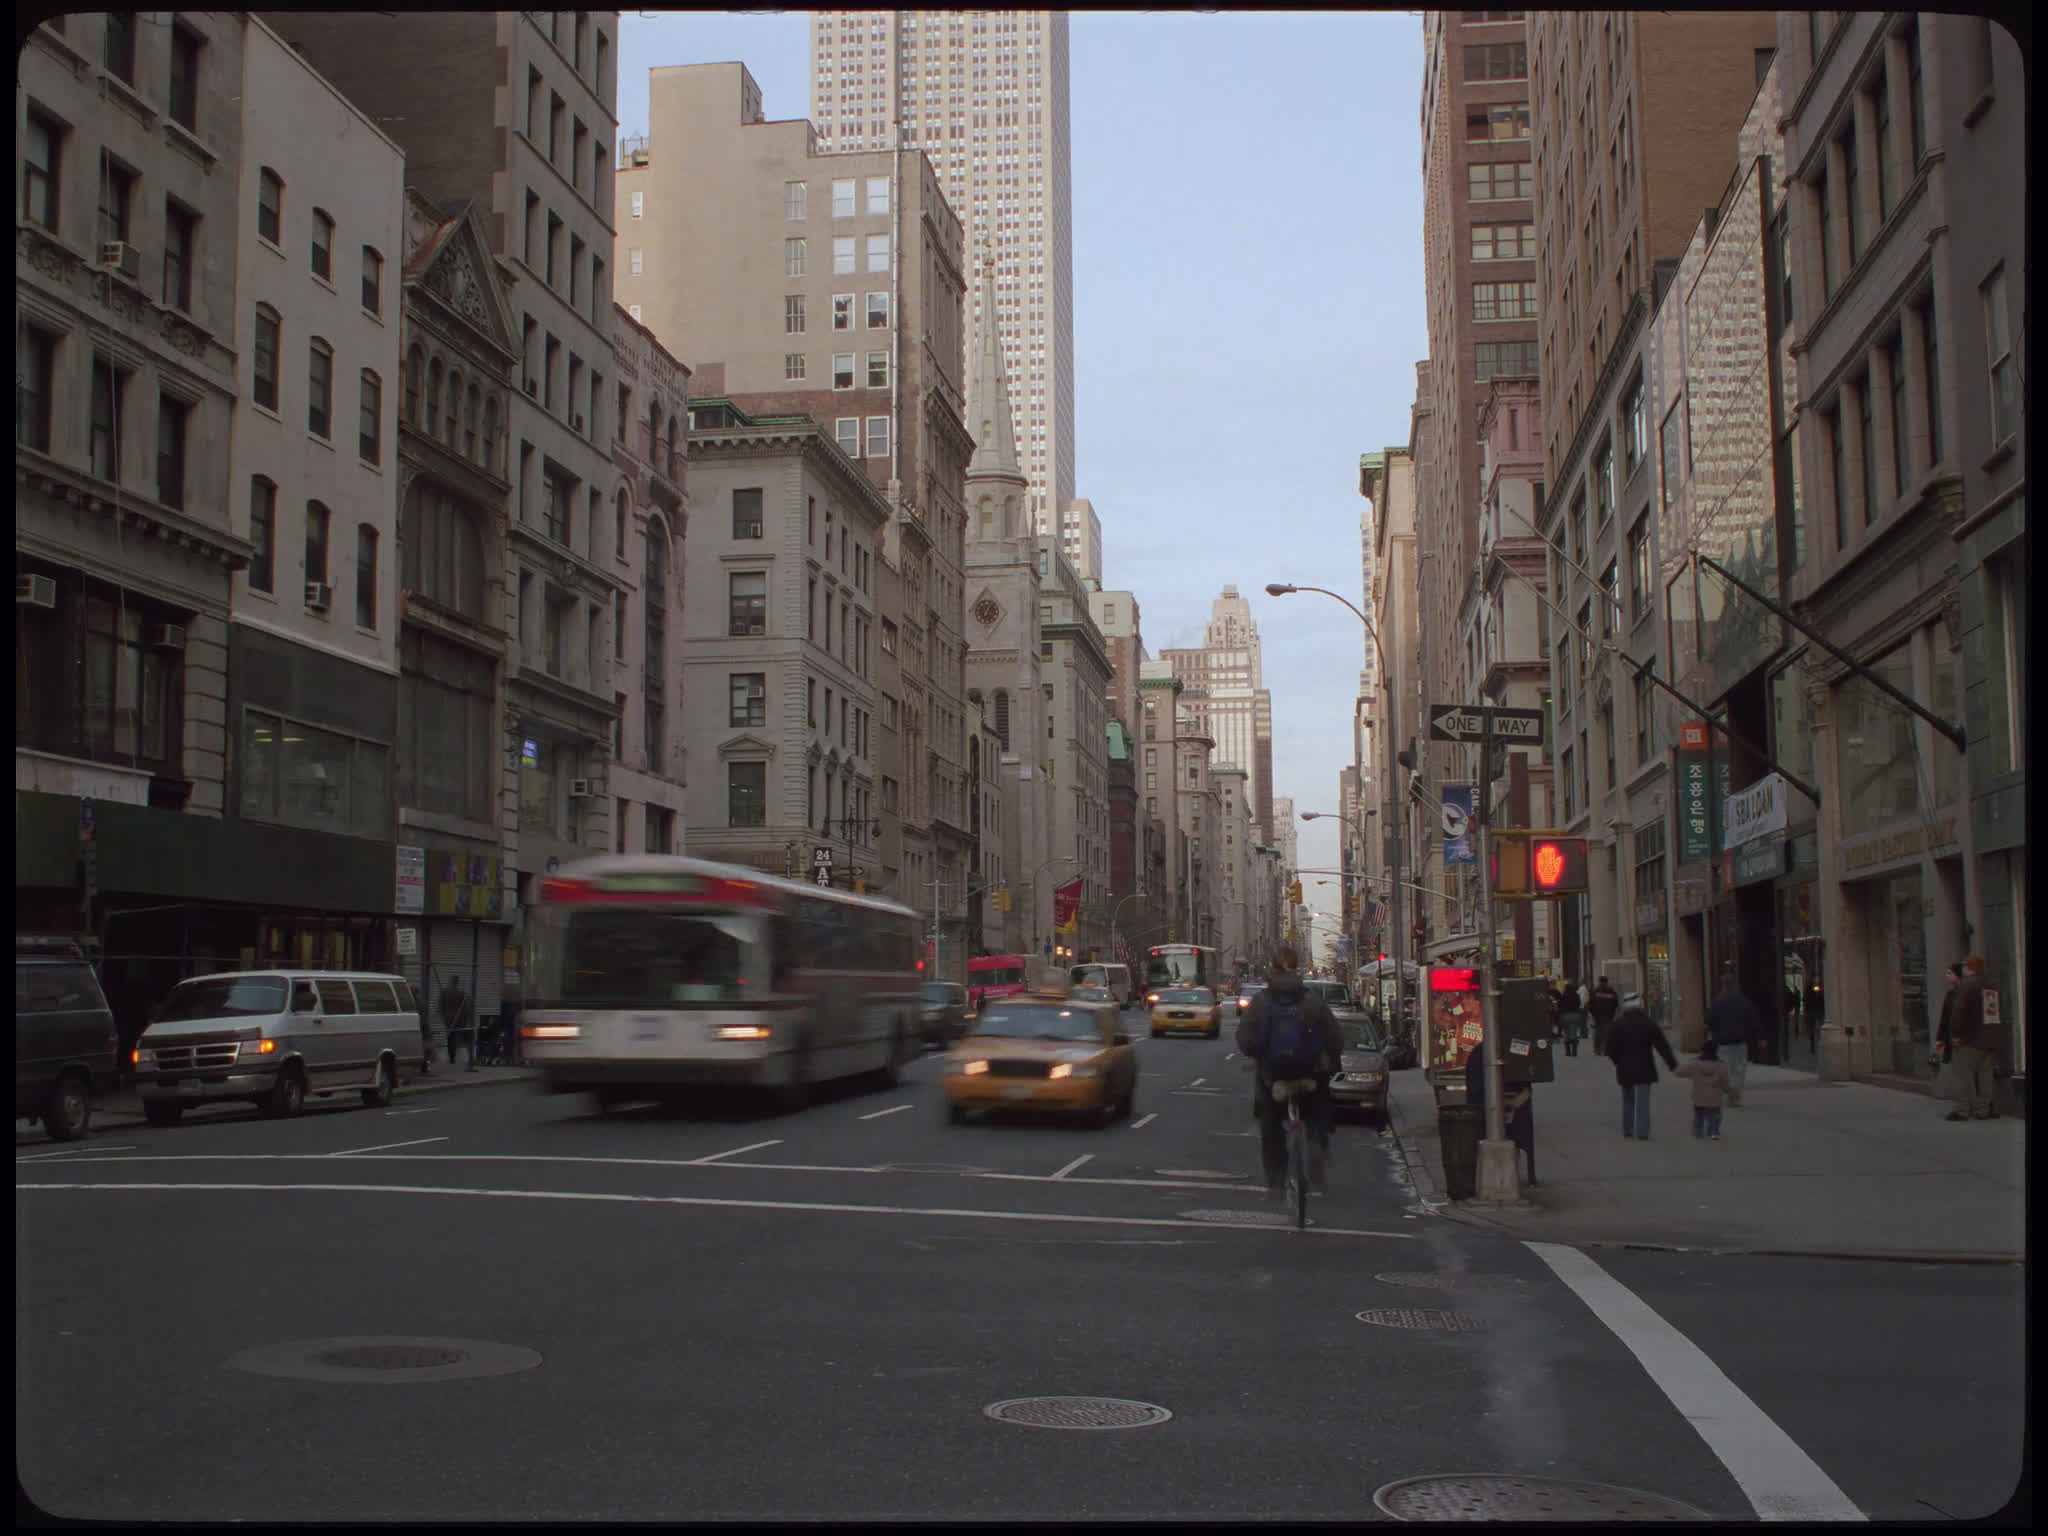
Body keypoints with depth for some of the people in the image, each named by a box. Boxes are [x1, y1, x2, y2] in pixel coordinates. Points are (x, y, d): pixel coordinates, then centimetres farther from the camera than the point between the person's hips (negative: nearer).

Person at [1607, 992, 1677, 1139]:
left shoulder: (1617, 1025, -1)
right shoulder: (1648, 1023, -5)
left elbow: (1611, 1049, -1)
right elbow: (1662, 1046, -4)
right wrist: (1673, 1064, 1)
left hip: (1624, 1068, 2)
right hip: (1644, 1067, -2)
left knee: (1628, 1099, 17)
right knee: (1642, 1100, -2)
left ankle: (1627, 1129, 23)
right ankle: (1642, 1131, -9)